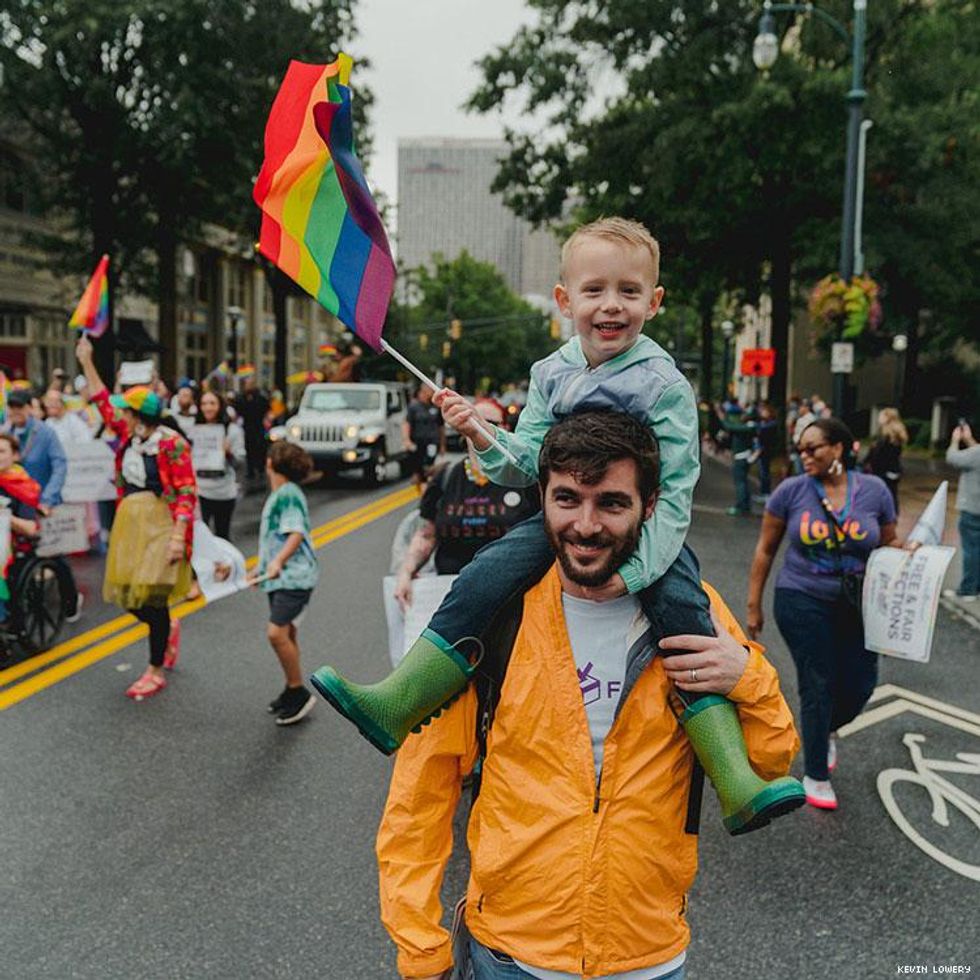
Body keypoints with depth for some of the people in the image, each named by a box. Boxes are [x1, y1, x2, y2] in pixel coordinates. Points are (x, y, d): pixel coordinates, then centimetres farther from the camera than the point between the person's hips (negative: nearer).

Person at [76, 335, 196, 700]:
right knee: (128, 596, 9)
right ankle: (168, 630, 39)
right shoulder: (129, 435, 7)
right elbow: (103, 402, 22)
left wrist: (178, 536, -24)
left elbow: (186, 493, -17)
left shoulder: (172, 444, -14)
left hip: (160, 524, -7)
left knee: (152, 598, -4)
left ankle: (155, 672, 11)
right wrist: (86, 362, 22)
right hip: (129, 521, 7)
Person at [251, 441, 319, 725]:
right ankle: (293, 691, 27)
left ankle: (300, 693, -6)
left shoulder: (288, 494, -14)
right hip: (279, 577, 10)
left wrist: (278, 561, -38)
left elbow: (296, 534, -25)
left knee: (277, 632, -17)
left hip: (294, 576, -10)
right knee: (285, 633, 15)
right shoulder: (277, 495, 16)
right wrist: (262, 567, 32)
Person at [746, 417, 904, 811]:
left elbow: (889, 547, 7)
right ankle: (816, 777, 18)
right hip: (803, 603, -2)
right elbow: (765, 549, 0)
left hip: (857, 606, 2)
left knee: (860, 685, 7)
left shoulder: (874, 490, -3)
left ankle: (825, 730, 42)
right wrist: (753, 605, 1)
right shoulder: (791, 491, -7)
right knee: (818, 687, 0)